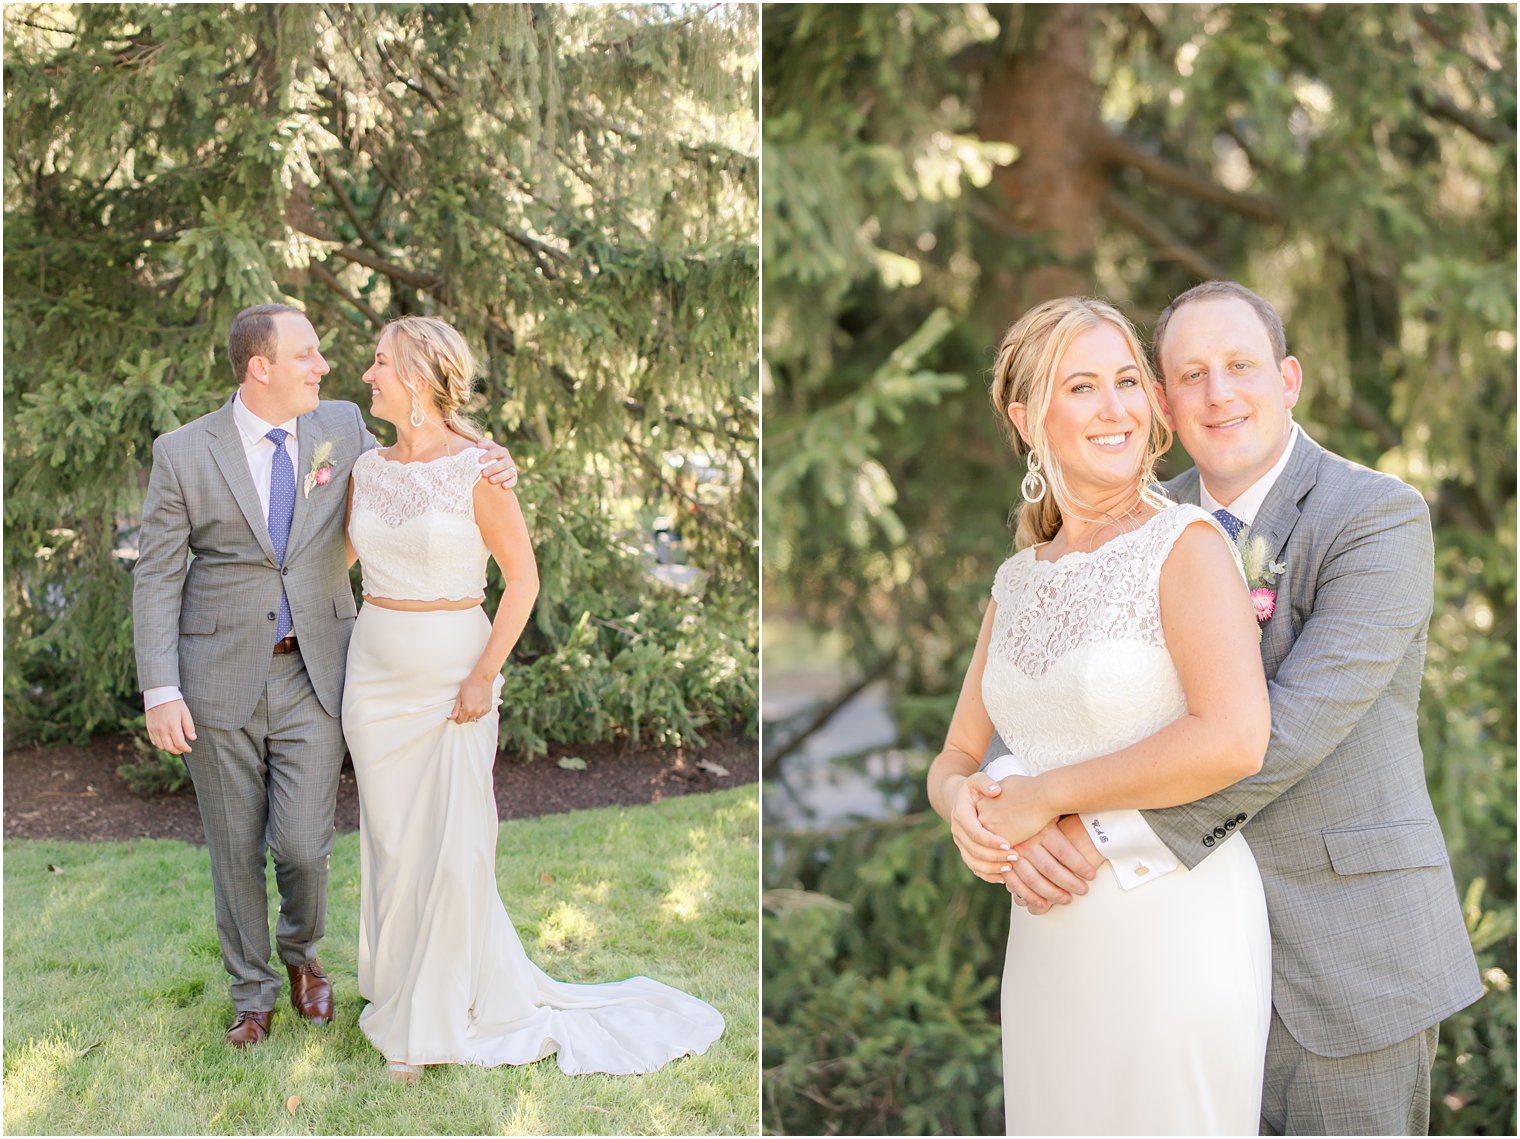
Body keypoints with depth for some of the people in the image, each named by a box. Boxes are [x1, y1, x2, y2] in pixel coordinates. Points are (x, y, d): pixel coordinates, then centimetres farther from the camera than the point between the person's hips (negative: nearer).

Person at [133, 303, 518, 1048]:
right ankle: (252, 993, 31)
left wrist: (487, 465, -7)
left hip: (312, 676, 1)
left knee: (302, 845, -2)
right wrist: (160, 692, -12)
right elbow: (158, 577, -4)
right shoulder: (184, 453, -6)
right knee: (236, 851, 10)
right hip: (220, 678, -1)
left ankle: (301, 952, 31)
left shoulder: (340, 427, 1)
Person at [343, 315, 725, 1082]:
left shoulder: (476, 470, -11)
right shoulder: (367, 470, 5)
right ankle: (398, 997, 28)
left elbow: (522, 577, -9)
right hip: (375, 673, 5)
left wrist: (484, 675, -13)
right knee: (389, 841, 11)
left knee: (451, 846, 1)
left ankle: (432, 1017, 16)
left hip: (451, 678, -5)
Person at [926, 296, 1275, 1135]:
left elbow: (1235, 738, -25)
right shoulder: (1018, 579, 9)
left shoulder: (1186, 545, -10)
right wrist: (961, 802, -10)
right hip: (1047, 940, 6)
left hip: (1173, 927, -6)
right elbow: (956, 755, 14)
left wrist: (1044, 796, -18)